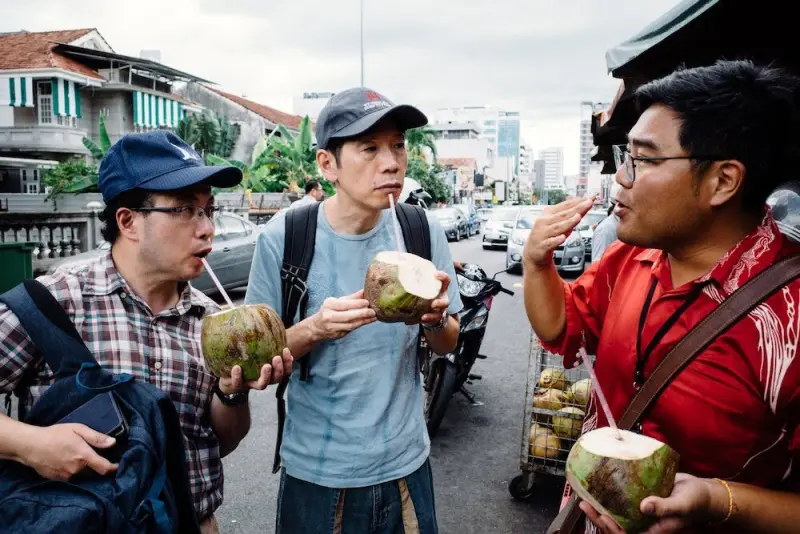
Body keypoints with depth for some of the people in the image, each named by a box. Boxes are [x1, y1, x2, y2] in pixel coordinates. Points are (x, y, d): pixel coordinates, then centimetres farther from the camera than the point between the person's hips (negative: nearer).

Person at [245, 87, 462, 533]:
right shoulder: (283, 239, -14)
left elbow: (447, 346, 2)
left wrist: (436, 318, -20)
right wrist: (314, 329, -26)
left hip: (406, 463, 2)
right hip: (317, 472, -2)